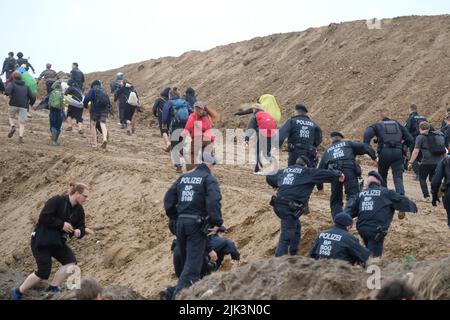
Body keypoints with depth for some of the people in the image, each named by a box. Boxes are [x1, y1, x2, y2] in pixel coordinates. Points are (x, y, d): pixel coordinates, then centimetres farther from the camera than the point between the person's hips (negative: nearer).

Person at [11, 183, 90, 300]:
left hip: (58, 242, 7)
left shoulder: (79, 210, 3)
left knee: (71, 261, -14)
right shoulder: (57, 201, -20)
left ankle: (53, 287, 1)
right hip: (41, 241, -7)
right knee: (43, 272, -10)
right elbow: (44, 217, -27)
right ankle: (18, 292, 9)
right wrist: (62, 224, -25)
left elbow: (82, 227, 7)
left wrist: (79, 232, -17)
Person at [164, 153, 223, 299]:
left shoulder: (184, 177, 16)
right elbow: (214, 200, -19)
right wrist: (216, 222, -14)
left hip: (181, 222, 6)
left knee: (185, 259, 17)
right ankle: (179, 295, -18)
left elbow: (169, 198, 15)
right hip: (197, 223, -6)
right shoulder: (209, 178, -3)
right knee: (193, 261, -7)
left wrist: (174, 217, 21)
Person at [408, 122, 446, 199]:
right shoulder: (440, 135, 18)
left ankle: (426, 195, 2)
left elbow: (416, 151, -9)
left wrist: (411, 162, -5)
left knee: (422, 178, 14)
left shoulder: (421, 137, -1)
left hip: (427, 162, -5)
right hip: (439, 162, 5)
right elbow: (444, 150, 23)